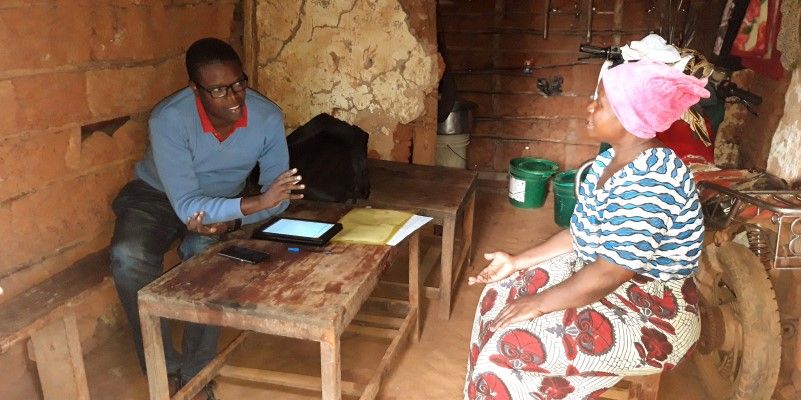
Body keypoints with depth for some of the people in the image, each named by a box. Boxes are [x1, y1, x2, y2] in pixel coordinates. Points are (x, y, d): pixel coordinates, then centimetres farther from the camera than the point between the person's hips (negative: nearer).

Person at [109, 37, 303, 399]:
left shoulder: (267, 116, -24)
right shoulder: (169, 119, -32)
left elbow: (278, 196, -16)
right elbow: (186, 206, -35)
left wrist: (230, 219, -32)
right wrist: (256, 203, -47)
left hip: (221, 200, 1)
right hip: (156, 195, -1)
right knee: (128, 257, -30)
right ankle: (166, 370, -12)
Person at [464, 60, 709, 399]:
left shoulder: (648, 184, -29)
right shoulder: (611, 159, 2)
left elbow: (609, 274, -28)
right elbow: (580, 234, 8)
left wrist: (540, 302, -18)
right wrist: (518, 262, 4)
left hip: (651, 315, -9)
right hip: (603, 275, 10)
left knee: (515, 346, -19)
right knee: (501, 294, 3)